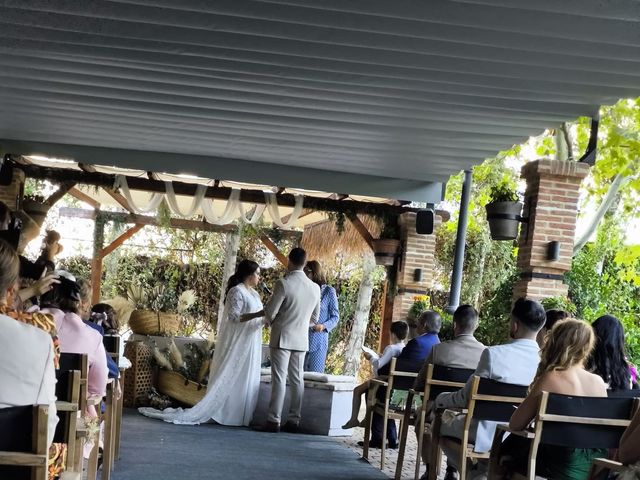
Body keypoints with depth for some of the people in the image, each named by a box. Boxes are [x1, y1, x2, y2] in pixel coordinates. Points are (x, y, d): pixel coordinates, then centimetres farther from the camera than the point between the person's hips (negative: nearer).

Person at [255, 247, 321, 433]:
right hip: (301, 339, 5)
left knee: (279, 379, -4)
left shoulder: (284, 284, -15)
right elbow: (315, 317, 11)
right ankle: (294, 420, 10)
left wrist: (273, 322, 11)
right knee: (297, 379, 9)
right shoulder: (315, 288, 2)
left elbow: (270, 311, -11)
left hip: (282, 337, -5)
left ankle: (273, 421, -5)